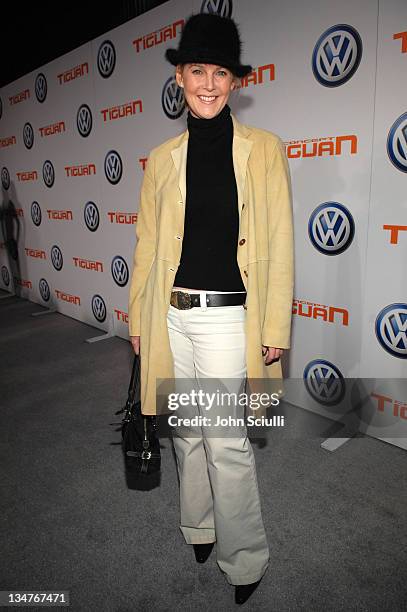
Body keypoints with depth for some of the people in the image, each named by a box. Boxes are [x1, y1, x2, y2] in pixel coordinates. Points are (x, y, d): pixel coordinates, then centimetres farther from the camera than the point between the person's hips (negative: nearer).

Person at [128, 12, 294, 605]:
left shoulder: (263, 149, -1)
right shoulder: (162, 158, 8)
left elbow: (279, 245, -4)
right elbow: (148, 243, 10)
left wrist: (276, 329, -8)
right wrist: (139, 317, 9)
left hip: (226, 316, -4)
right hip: (171, 315, 4)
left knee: (225, 439, 0)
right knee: (186, 429, 17)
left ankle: (245, 559, 26)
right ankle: (198, 528, 41)